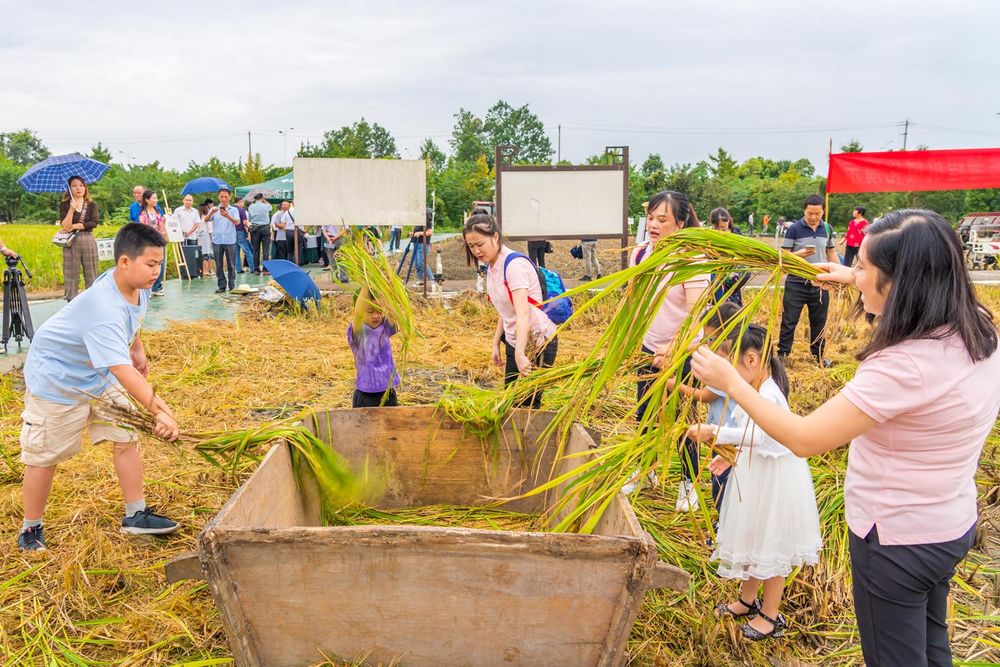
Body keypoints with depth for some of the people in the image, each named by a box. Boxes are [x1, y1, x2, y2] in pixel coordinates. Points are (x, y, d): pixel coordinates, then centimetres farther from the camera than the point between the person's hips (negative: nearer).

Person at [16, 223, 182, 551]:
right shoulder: (104, 308, -39)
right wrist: (159, 410, -51)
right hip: (56, 377, -8)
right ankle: (31, 528, 24)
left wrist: (137, 349, 18)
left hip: (99, 374, 8)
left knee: (126, 438, 3)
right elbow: (123, 370, -47)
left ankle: (135, 515, 13)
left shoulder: (136, 285, -12)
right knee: (45, 456, 5)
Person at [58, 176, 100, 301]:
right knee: (71, 277, 1)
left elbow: (94, 223, -7)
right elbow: (65, 227, -8)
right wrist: (72, 210, -19)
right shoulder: (65, 205, 4)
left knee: (91, 276, 3)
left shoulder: (91, 205, 7)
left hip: (88, 242, 1)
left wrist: (74, 226, -10)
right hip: (71, 243, -1)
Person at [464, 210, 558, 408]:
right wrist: (496, 343, 9)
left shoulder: (514, 264, -21)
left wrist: (520, 354, -41)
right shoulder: (491, 268, 6)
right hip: (513, 342, 9)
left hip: (538, 343, -9)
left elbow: (522, 313, -32)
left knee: (529, 403, -5)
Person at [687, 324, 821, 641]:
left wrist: (715, 433, -56)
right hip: (754, 474, 9)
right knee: (754, 540, 23)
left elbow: (757, 435, -46)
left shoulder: (768, 395, -28)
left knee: (772, 547, 8)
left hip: (773, 479, -9)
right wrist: (732, 457, 5)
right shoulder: (755, 390, 3)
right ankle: (747, 600, 41)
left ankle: (770, 615, 25)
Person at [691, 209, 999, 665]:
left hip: (896, 542, -8)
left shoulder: (906, 366, -35)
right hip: (952, 526, 9)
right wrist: (855, 281, 21)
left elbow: (804, 439, -30)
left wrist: (731, 382, -20)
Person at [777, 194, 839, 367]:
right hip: (796, 284, -4)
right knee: (789, 321, 1)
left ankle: (818, 355, 27)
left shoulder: (827, 229, 6)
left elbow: (831, 253, 16)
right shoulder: (794, 229, -7)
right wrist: (800, 254, -25)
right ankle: (783, 354, 11)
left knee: (819, 322, 13)